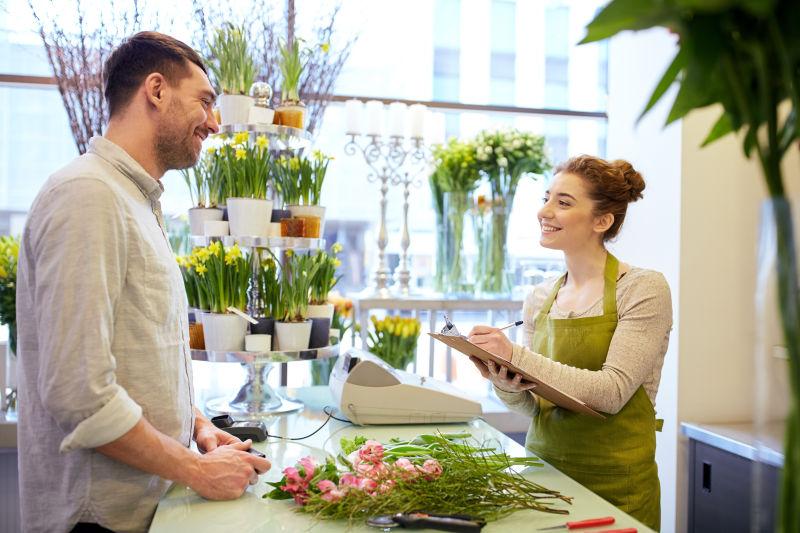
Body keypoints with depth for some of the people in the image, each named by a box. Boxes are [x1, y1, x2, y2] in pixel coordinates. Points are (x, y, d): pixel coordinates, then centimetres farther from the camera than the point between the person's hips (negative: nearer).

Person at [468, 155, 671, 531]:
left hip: (615, 486, -4)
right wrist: (505, 385, -16)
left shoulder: (643, 289, -11)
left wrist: (516, 356, -27)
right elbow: (531, 405, 6)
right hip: (543, 468, 5)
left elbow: (612, 392, -20)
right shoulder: (539, 299, 4)